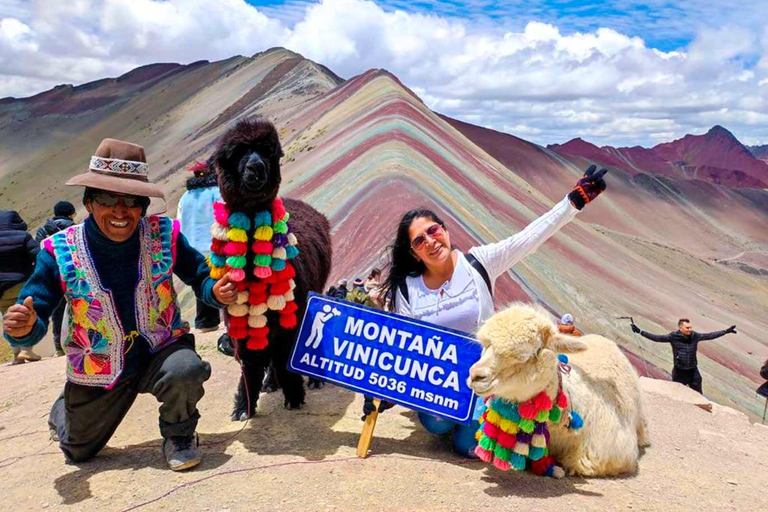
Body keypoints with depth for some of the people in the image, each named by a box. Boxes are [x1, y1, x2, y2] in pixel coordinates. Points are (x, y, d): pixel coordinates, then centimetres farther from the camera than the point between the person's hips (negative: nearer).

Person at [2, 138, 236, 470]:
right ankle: (64, 410, 59)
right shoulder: (60, 251, -18)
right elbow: (36, 315, -13)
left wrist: (215, 291, -27)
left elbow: (199, 275, -3)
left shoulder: (164, 235, -17)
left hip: (160, 352, -1)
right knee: (78, 451, 20)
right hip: (96, 370, 1)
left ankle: (179, 435, -1)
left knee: (185, 369, -37)